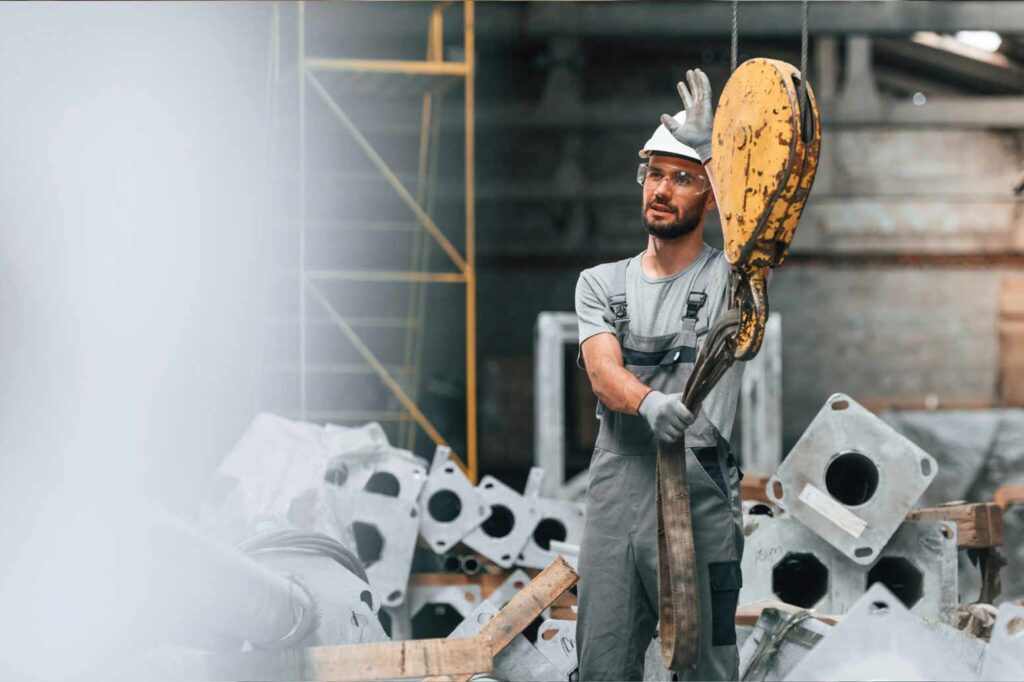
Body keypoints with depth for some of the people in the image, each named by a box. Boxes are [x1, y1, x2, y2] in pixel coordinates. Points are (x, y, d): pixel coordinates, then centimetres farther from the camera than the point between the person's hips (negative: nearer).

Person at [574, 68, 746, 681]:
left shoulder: (729, 278, 4)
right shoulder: (601, 284, 12)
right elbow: (603, 371, -6)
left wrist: (712, 150, -28)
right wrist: (648, 402, -29)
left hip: (703, 511, -3)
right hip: (613, 511, 3)